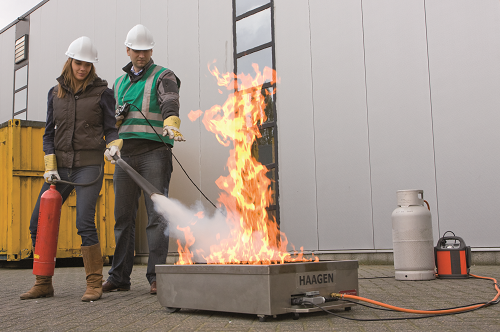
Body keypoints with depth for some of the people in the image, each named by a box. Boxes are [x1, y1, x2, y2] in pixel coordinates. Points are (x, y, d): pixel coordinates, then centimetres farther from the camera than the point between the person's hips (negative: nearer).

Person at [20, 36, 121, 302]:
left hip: (89, 166, -4)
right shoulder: (55, 93, 13)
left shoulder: (102, 92, 3)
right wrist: (50, 165, 2)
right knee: (38, 224, 2)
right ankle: (43, 284, 17)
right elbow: (49, 133, 13)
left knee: (84, 222, -18)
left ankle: (94, 284, -5)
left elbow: (111, 130, 4)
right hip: (60, 166, 5)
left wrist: (113, 145, -18)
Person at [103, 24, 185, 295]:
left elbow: (170, 102, -16)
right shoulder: (119, 83, 23)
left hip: (155, 152, -5)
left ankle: (156, 276, -4)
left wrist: (171, 125, -36)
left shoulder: (163, 77, 5)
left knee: (157, 214, -7)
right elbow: (113, 119, 25)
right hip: (125, 154, 5)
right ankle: (119, 277, 12)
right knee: (123, 215, 5)